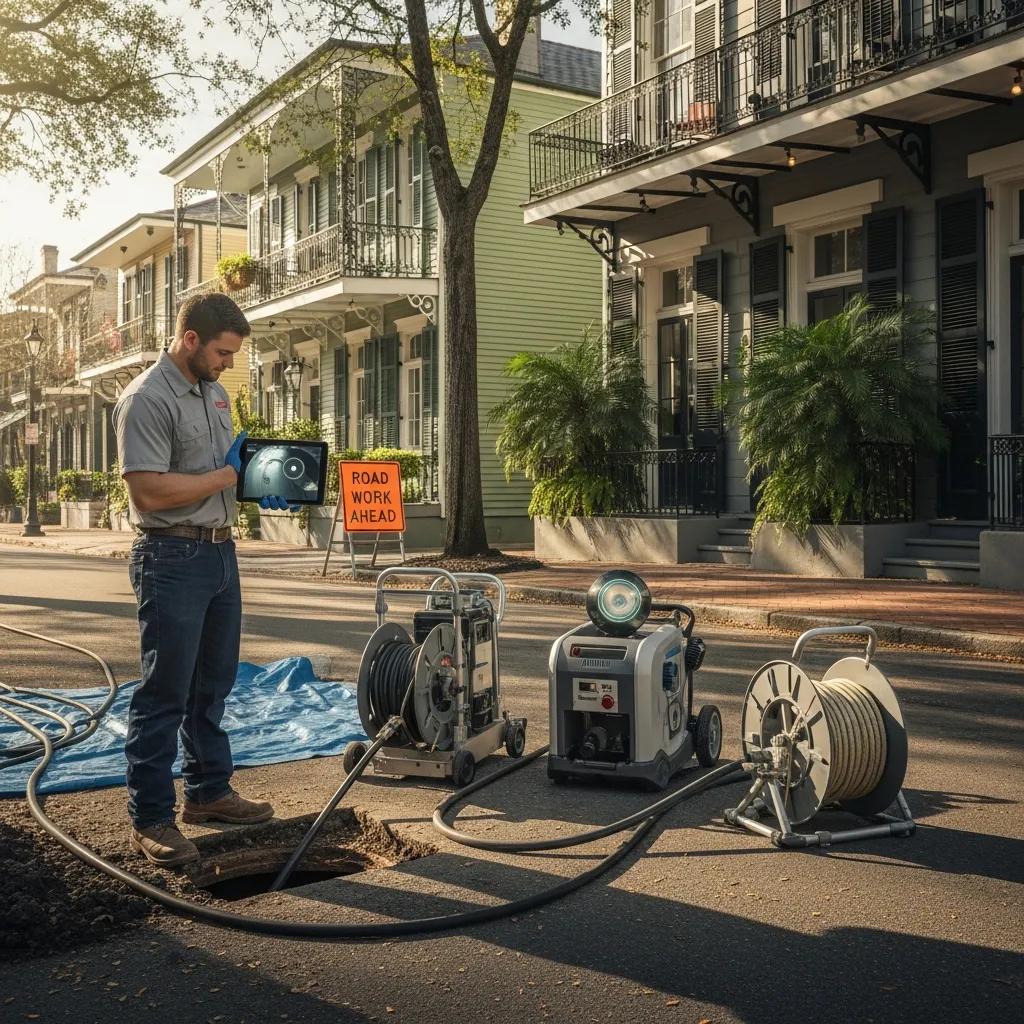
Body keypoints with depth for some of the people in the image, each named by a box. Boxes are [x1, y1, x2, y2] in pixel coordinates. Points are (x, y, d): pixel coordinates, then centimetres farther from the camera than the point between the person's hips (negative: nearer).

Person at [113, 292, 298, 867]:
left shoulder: (214, 392, 14)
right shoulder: (148, 400, -15)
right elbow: (150, 491, -23)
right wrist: (227, 475, -16)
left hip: (221, 551, 9)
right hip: (173, 559, -9)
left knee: (213, 685, 17)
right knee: (165, 693, -4)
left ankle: (209, 791, 30)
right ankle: (151, 820, 4)